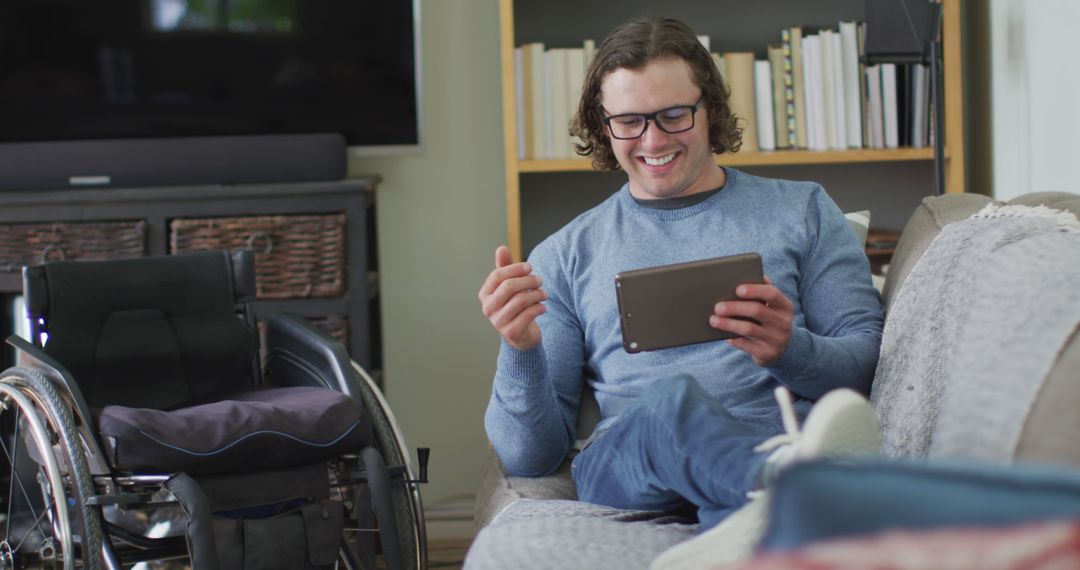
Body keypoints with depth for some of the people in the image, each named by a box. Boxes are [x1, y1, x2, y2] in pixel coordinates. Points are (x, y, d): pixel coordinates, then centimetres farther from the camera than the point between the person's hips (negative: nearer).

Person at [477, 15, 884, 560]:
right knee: (672, 398, -41)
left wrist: (791, 351, -13)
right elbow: (529, 456, 14)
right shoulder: (566, 255, 21)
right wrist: (521, 350, -7)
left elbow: (871, 360, 10)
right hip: (623, 468, -1)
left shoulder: (801, 209, 21)